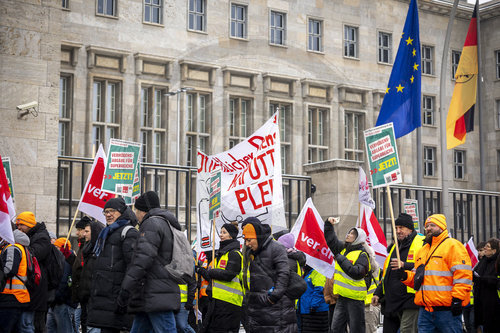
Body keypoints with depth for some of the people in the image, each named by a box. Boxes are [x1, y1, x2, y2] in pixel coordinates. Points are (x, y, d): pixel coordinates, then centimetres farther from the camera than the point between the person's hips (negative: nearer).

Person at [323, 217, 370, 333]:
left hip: (355, 298, -7)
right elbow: (330, 240, 25)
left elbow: (357, 273, -24)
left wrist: (342, 260, -19)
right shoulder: (343, 249, 13)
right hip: (342, 297, 7)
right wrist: (329, 224, 13)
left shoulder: (362, 255, -10)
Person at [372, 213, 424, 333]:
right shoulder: (394, 247, 23)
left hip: (409, 299, -8)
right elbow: (386, 274, 29)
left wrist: (405, 265, -25)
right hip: (391, 301, 8)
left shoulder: (421, 243, -1)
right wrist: (378, 293, 22)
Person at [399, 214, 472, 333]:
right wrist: (405, 275, 8)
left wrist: (457, 299, -18)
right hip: (425, 311, 7)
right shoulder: (422, 250, 23)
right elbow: (417, 277, 30)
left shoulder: (453, 246, -3)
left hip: (447, 310, -7)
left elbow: (463, 275, -12)